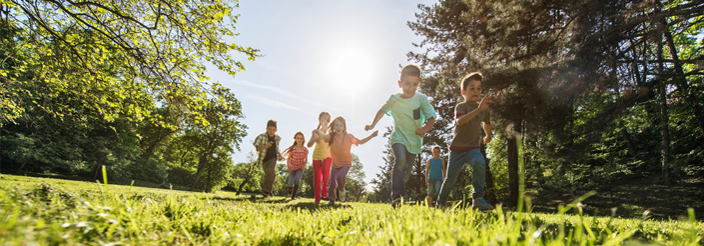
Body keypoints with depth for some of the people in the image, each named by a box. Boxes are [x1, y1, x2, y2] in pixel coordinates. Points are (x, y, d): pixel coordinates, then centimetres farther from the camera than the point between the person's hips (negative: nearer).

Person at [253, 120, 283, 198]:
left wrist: (280, 155, -1)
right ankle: (269, 189, 39)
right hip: (264, 159, -1)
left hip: (273, 158, 1)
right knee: (267, 174, 13)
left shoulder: (277, 138, -1)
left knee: (271, 172, -23)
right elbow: (257, 148, -20)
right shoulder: (262, 137, -14)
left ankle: (266, 190, -13)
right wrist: (265, 146, -37)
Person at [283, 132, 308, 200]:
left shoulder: (305, 149, -11)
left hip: (300, 168, 0)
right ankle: (290, 187, 34)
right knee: (291, 183, -8)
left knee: (297, 179, -25)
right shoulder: (292, 149, -14)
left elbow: (306, 159, 3)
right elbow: (288, 158, -3)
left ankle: (293, 195, -4)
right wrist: (288, 167, -17)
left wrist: (304, 165, -17)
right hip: (292, 167, 0)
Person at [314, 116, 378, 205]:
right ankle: (331, 200, 27)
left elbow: (360, 142, -10)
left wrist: (372, 136, -22)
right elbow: (323, 136, -27)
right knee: (332, 183, 2)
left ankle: (342, 190, 6)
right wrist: (318, 133, -50)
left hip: (346, 163, -2)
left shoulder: (348, 136, -12)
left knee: (340, 177, -27)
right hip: (335, 163, 3)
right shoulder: (331, 136, -8)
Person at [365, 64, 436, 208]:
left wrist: (425, 128, -30)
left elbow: (431, 118, -9)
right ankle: (396, 195, -30)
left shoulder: (421, 99, -5)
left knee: (406, 174, 10)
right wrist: (372, 125, 18)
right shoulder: (394, 100, -1)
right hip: (398, 137, -1)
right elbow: (382, 111, 17)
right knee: (401, 160, -30)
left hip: (414, 141, 2)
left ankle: (397, 192, 34)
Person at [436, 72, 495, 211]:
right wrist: (478, 109, -44)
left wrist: (488, 136, 40)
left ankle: (477, 198, -24)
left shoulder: (485, 109, 3)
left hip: (473, 148, 3)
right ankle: (440, 203, 30)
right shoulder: (460, 106, -12)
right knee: (450, 180, 5)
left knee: (480, 163, -32)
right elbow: (460, 121, -35)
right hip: (457, 148, -2)